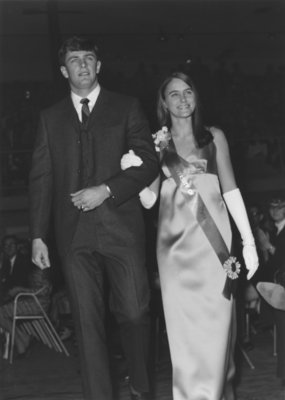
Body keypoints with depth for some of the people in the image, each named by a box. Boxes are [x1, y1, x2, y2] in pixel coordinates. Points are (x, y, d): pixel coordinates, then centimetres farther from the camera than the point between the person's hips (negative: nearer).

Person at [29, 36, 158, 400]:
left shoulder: (127, 108, 8)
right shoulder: (51, 118, 14)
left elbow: (149, 163, 2)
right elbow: (40, 179, 10)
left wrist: (107, 190, -11)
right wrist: (38, 236, 2)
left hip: (121, 228, -1)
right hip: (73, 233, 2)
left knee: (133, 313, 2)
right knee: (87, 322, 3)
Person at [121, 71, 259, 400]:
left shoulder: (214, 136, 8)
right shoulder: (156, 143, 8)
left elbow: (230, 189, 6)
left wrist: (248, 240, 0)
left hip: (213, 236, 0)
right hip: (174, 237, 1)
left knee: (216, 321, -1)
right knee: (184, 322, 4)